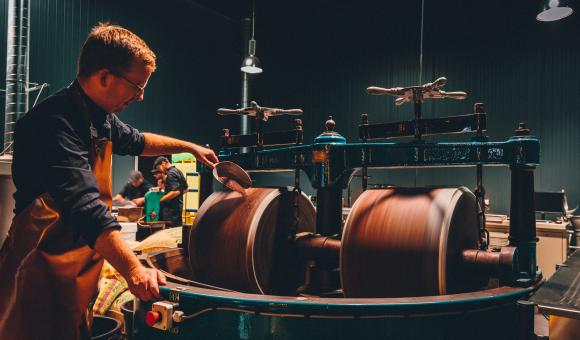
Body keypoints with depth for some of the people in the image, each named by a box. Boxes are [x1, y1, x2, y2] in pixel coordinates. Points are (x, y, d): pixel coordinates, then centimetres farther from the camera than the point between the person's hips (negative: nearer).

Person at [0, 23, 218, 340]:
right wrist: (133, 269, -41)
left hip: (82, 261, 9)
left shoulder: (101, 117, 6)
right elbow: (84, 204, -35)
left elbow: (136, 141, 27)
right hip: (45, 265, -8)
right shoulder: (55, 123, -25)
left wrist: (190, 147, 30)